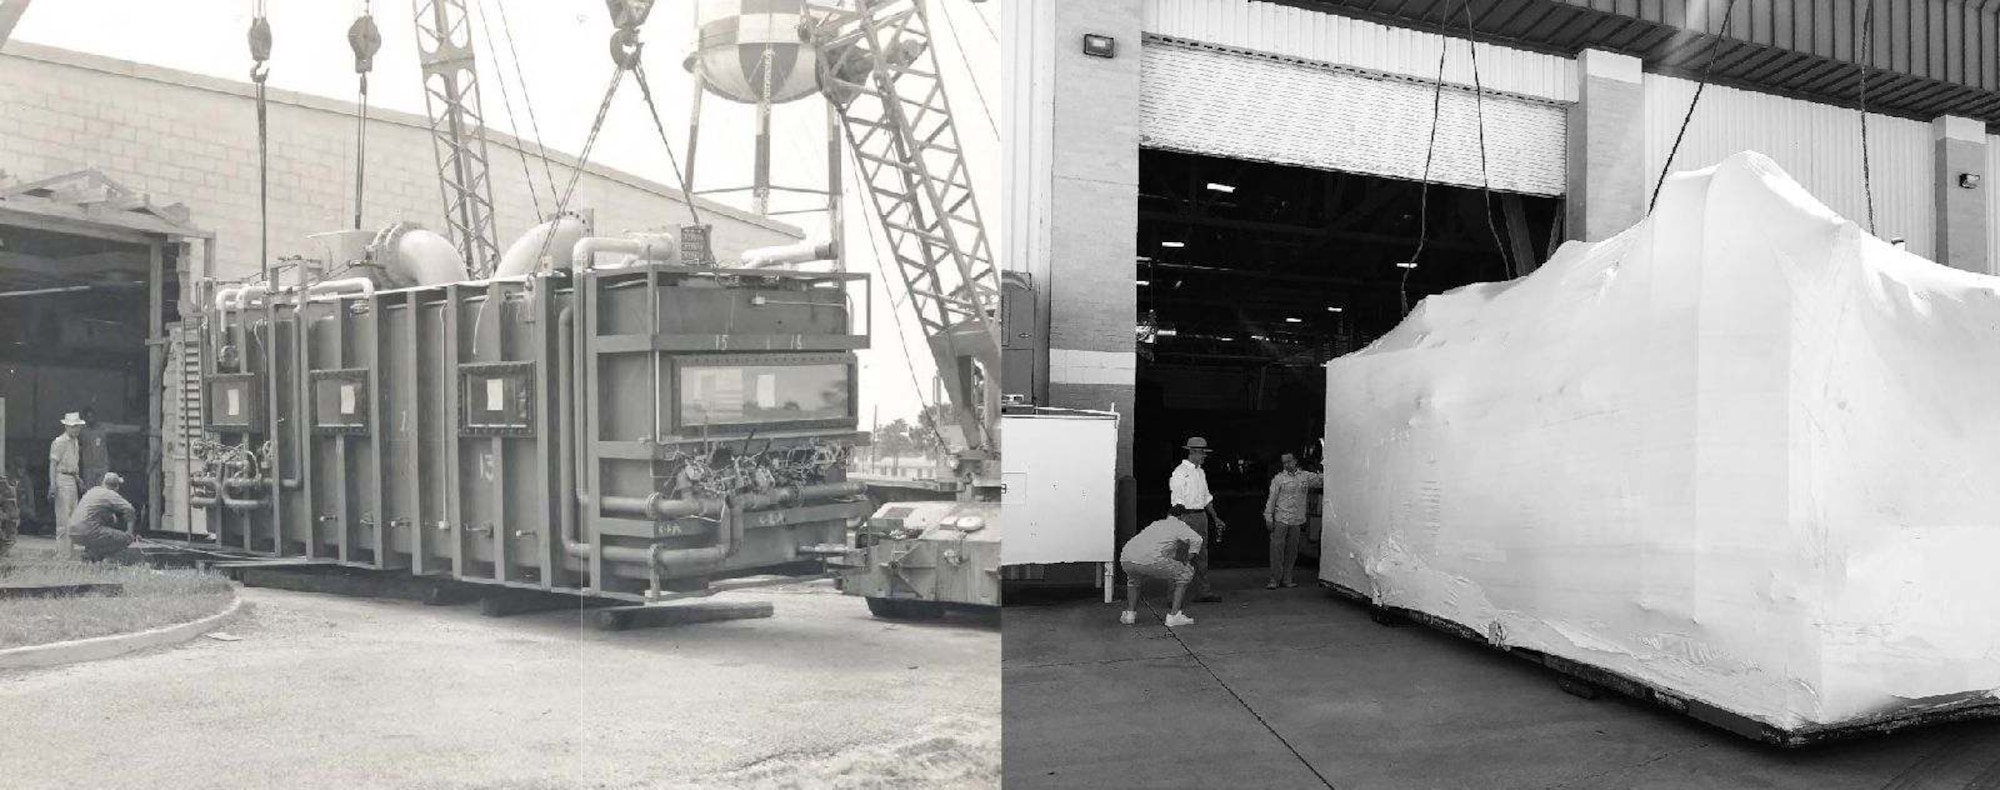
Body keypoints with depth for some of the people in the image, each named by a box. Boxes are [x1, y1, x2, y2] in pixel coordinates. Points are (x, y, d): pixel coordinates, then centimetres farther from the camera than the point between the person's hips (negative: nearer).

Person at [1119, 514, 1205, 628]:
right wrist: (1189, 560, 17)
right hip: (1150, 560, -7)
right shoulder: (1178, 525, 20)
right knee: (1184, 575, 13)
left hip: (1126, 560, 7)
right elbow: (1196, 539, 3)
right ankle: (1174, 616, 8)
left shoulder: (1156, 524, 38)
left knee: (1133, 579, 41)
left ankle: (1129, 613, 24)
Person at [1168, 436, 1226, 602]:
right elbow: (1177, 501, -15)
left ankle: (1203, 592, 18)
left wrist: (1215, 518, 22)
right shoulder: (1180, 472, -11)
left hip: (1201, 515, 9)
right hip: (1187, 516, -9)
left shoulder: (1201, 472, 15)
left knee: (1201, 555, 11)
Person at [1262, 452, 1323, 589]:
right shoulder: (1278, 479, 0)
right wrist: (1268, 517, -4)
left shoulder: (1306, 477, 8)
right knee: (1277, 549, -5)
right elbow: (1271, 499, 0)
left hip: (1297, 520, 3)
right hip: (1280, 520, -3)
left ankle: (1286, 579, 14)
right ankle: (1275, 579, -2)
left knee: (1292, 551, 6)